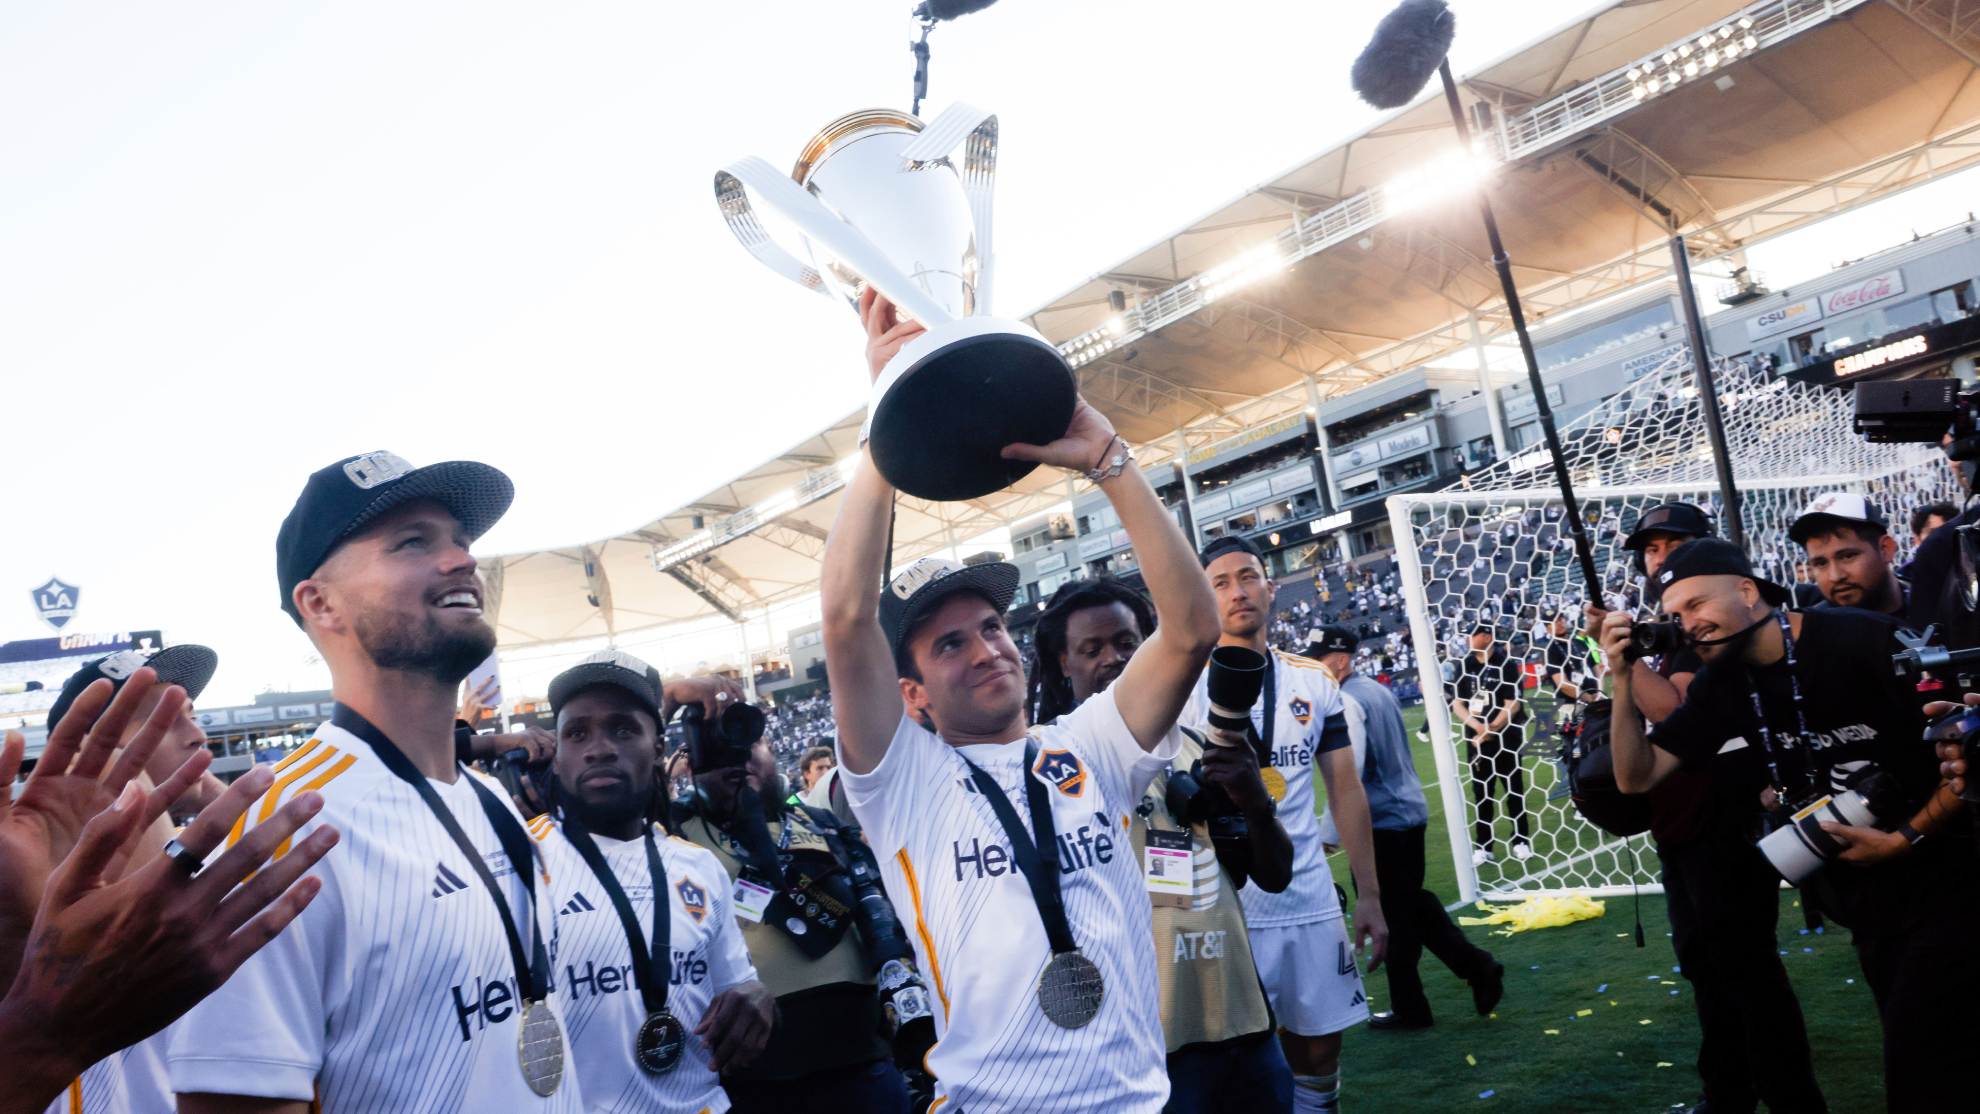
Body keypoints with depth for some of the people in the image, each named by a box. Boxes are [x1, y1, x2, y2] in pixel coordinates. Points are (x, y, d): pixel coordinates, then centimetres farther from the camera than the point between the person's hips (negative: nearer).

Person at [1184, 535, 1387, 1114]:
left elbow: (1345, 789, 10)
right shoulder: (1184, 684, -4)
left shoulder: (1315, 681, 7)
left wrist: (1369, 897, 7)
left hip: (1312, 902, 3)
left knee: (1319, 1047, 10)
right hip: (1224, 907, -3)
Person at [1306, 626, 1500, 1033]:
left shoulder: (1346, 701, -17)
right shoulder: (1379, 690, 11)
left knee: (1392, 916, 2)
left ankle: (1409, 1008, 13)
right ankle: (1478, 968, 19)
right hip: (1412, 810, 9)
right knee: (1413, 902, 20)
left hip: (1381, 822, -9)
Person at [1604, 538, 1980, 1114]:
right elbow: (1637, 776, 0)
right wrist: (1622, 678, -12)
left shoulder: (1865, 640, -14)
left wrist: (1906, 838, -15)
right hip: (1864, 903, 6)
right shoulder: (1720, 686, 4)